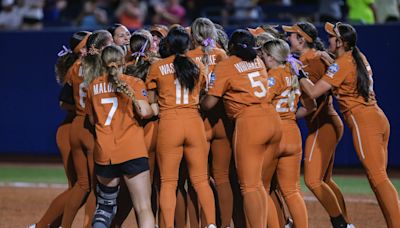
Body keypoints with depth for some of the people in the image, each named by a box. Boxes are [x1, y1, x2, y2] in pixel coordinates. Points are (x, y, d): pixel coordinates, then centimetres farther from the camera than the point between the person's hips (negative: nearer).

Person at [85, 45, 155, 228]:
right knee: (144, 209, -4)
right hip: (133, 150, -3)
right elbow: (144, 111, -9)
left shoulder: (93, 86, 12)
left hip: (104, 152, 3)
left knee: (105, 204, 19)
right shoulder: (133, 82, 3)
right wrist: (155, 110, 12)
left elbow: (92, 120, 18)